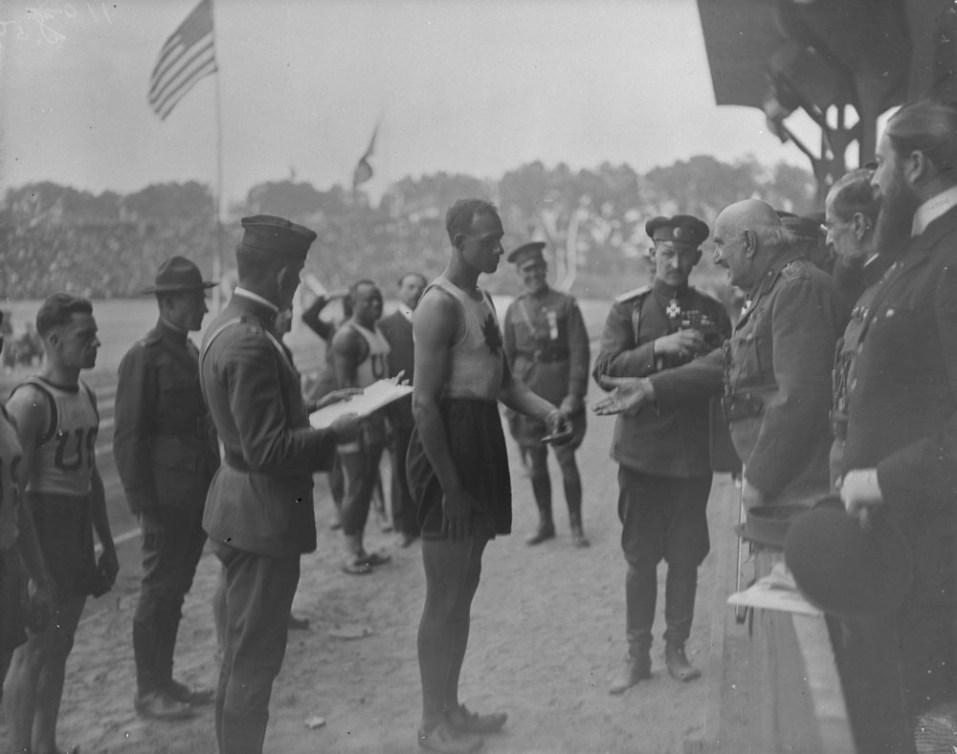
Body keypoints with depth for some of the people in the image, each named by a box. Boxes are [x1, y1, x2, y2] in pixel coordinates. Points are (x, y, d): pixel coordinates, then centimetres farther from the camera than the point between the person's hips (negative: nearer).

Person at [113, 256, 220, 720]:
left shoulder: (190, 351, 12)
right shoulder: (144, 357, -13)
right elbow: (128, 436, -14)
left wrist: (214, 484, 12)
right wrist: (142, 503, -16)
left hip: (197, 495, 8)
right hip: (167, 498, -8)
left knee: (175, 589, 15)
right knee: (159, 591, 3)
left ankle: (164, 682, 28)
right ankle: (148, 692, 16)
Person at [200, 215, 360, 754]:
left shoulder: (231, 327, 8)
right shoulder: (251, 344, -24)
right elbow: (267, 449, -25)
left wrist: (309, 409, 13)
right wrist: (336, 433, -15)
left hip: (246, 514, 10)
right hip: (262, 516, -10)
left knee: (245, 653, 22)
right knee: (255, 657, 3)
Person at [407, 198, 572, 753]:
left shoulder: (482, 299, 15)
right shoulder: (441, 305, -14)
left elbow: (503, 380, 15)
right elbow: (425, 401, -18)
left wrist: (548, 412, -4)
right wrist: (450, 486, -19)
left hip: (483, 443, 9)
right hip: (448, 445, -9)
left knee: (465, 588, 16)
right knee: (445, 596, 0)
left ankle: (451, 708, 29)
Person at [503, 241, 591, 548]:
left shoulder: (565, 304, -2)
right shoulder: (514, 309, 8)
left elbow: (580, 352, -6)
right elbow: (507, 356, 11)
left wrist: (574, 396, -13)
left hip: (560, 398, -3)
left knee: (567, 460, -2)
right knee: (536, 463, 10)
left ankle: (576, 525, 12)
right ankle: (545, 523, 24)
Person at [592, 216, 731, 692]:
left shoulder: (712, 312, 8)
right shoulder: (627, 310, 3)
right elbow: (604, 370, -10)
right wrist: (659, 347, -21)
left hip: (694, 453, 2)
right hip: (642, 451, -1)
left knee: (686, 557, 8)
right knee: (640, 558, 5)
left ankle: (676, 648, 24)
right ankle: (637, 654, 19)